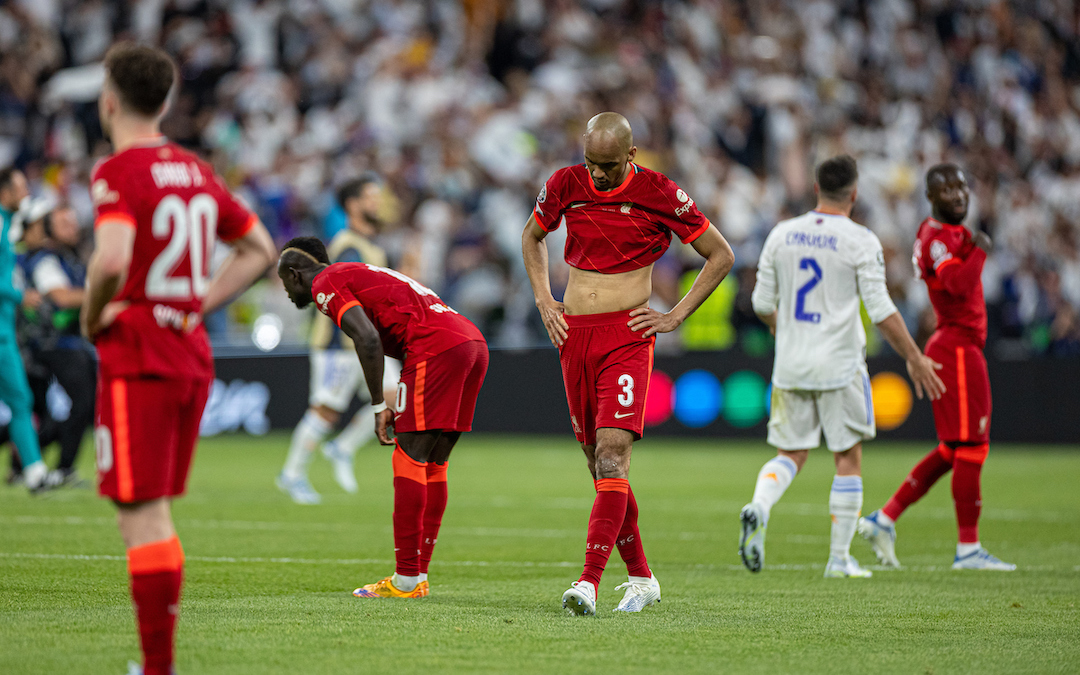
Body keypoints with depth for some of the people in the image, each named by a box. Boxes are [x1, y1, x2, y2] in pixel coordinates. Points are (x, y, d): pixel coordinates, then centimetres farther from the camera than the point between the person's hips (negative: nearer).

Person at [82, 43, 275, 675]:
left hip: (137, 359, -8)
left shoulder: (117, 173, -12)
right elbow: (260, 249, 20)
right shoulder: (195, 171, 12)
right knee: (155, 515, 15)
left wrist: (93, 315, -11)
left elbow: (112, 260, -29)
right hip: (193, 356, 8)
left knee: (142, 517, -6)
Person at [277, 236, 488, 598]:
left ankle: (406, 580, -7)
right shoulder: (362, 273, 32)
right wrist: (400, 410, 22)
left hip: (438, 347, -9)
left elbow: (368, 339, -11)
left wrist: (379, 407, -6)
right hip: (473, 341, 9)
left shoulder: (325, 284, 4)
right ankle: (419, 575, 13)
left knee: (410, 458, -5)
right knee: (433, 464, 12)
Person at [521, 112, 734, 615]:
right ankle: (640, 577, 21)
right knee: (597, 461, 8)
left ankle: (589, 581, -26)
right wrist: (544, 300, 14)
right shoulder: (566, 185, 4)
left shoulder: (659, 194, -6)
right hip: (573, 333, 5)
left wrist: (675, 317, -1)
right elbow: (532, 236, 25)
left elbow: (720, 256, 4)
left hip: (627, 334, -5)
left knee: (612, 453, -19)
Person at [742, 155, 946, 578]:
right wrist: (915, 359, -2)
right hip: (839, 367, -4)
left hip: (790, 365, 4)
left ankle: (758, 507, -18)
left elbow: (762, 303, 9)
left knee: (790, 453, 12)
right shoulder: (860, 241, -9)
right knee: (848, 459, 7)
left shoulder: (782, 234, 4)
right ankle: (839, 559, 7)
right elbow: (881, 311, -12)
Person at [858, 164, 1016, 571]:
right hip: (958, 348, -10)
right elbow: (960, 285, -28)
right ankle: (968, 549, -1)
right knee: (970, 447, -6)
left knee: (951, 452, 13)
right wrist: (980, 250, -16)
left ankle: (885, 520, 14)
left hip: (958, 347, 10)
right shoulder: (939, 237, -14)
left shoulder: (952, 232, 17)